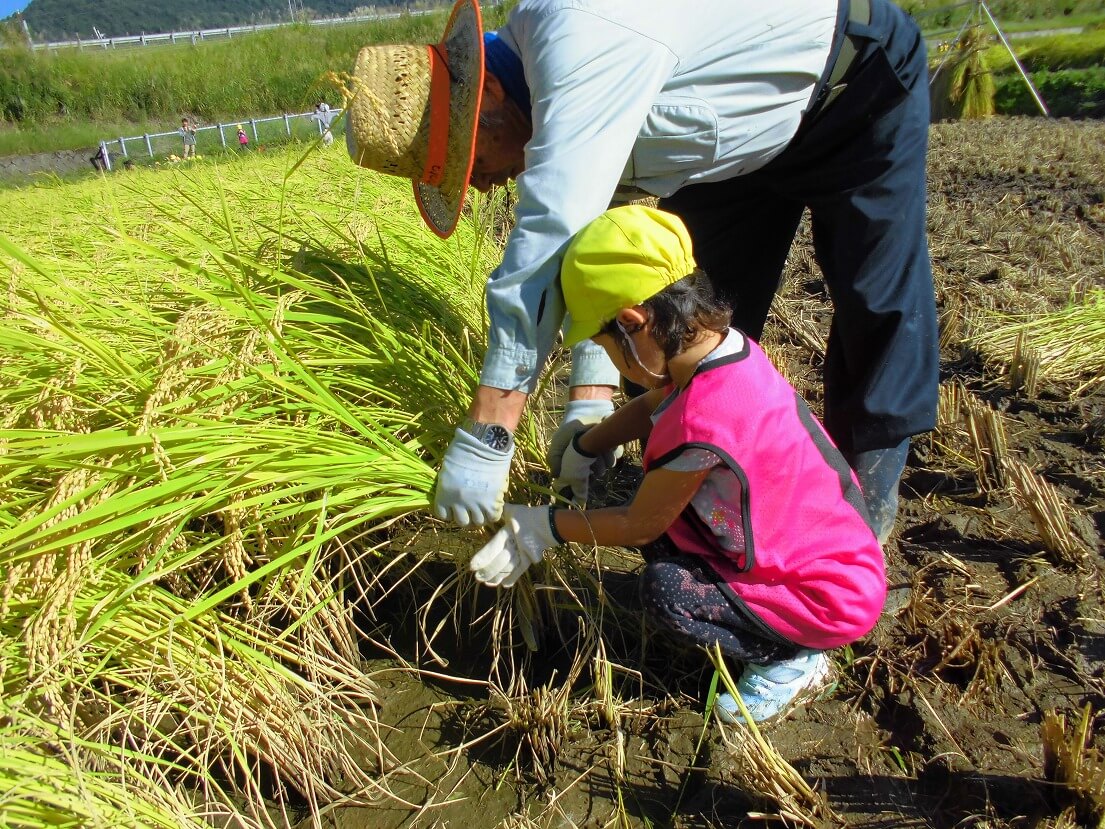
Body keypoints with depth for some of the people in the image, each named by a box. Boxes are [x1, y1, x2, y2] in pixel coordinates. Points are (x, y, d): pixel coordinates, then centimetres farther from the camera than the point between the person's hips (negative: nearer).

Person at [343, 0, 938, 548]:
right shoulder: (544, 95, -10)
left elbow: (549, 240, -44)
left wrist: (482, 439, -41)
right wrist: (591, 399, -15)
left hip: (862, 82, -7)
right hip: (744, 138, 7)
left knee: (876, 300, -3)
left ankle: (869, 483, 16)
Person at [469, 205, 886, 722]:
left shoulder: (700, 424, -33)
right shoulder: (726, 348, -8)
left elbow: (639, 527, -17)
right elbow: (651, 405, 14)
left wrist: (548, 528, -6)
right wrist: (583, 450, 9)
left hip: (832, 602, -9)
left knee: (663, 591, -19)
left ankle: (793, 659, 3)